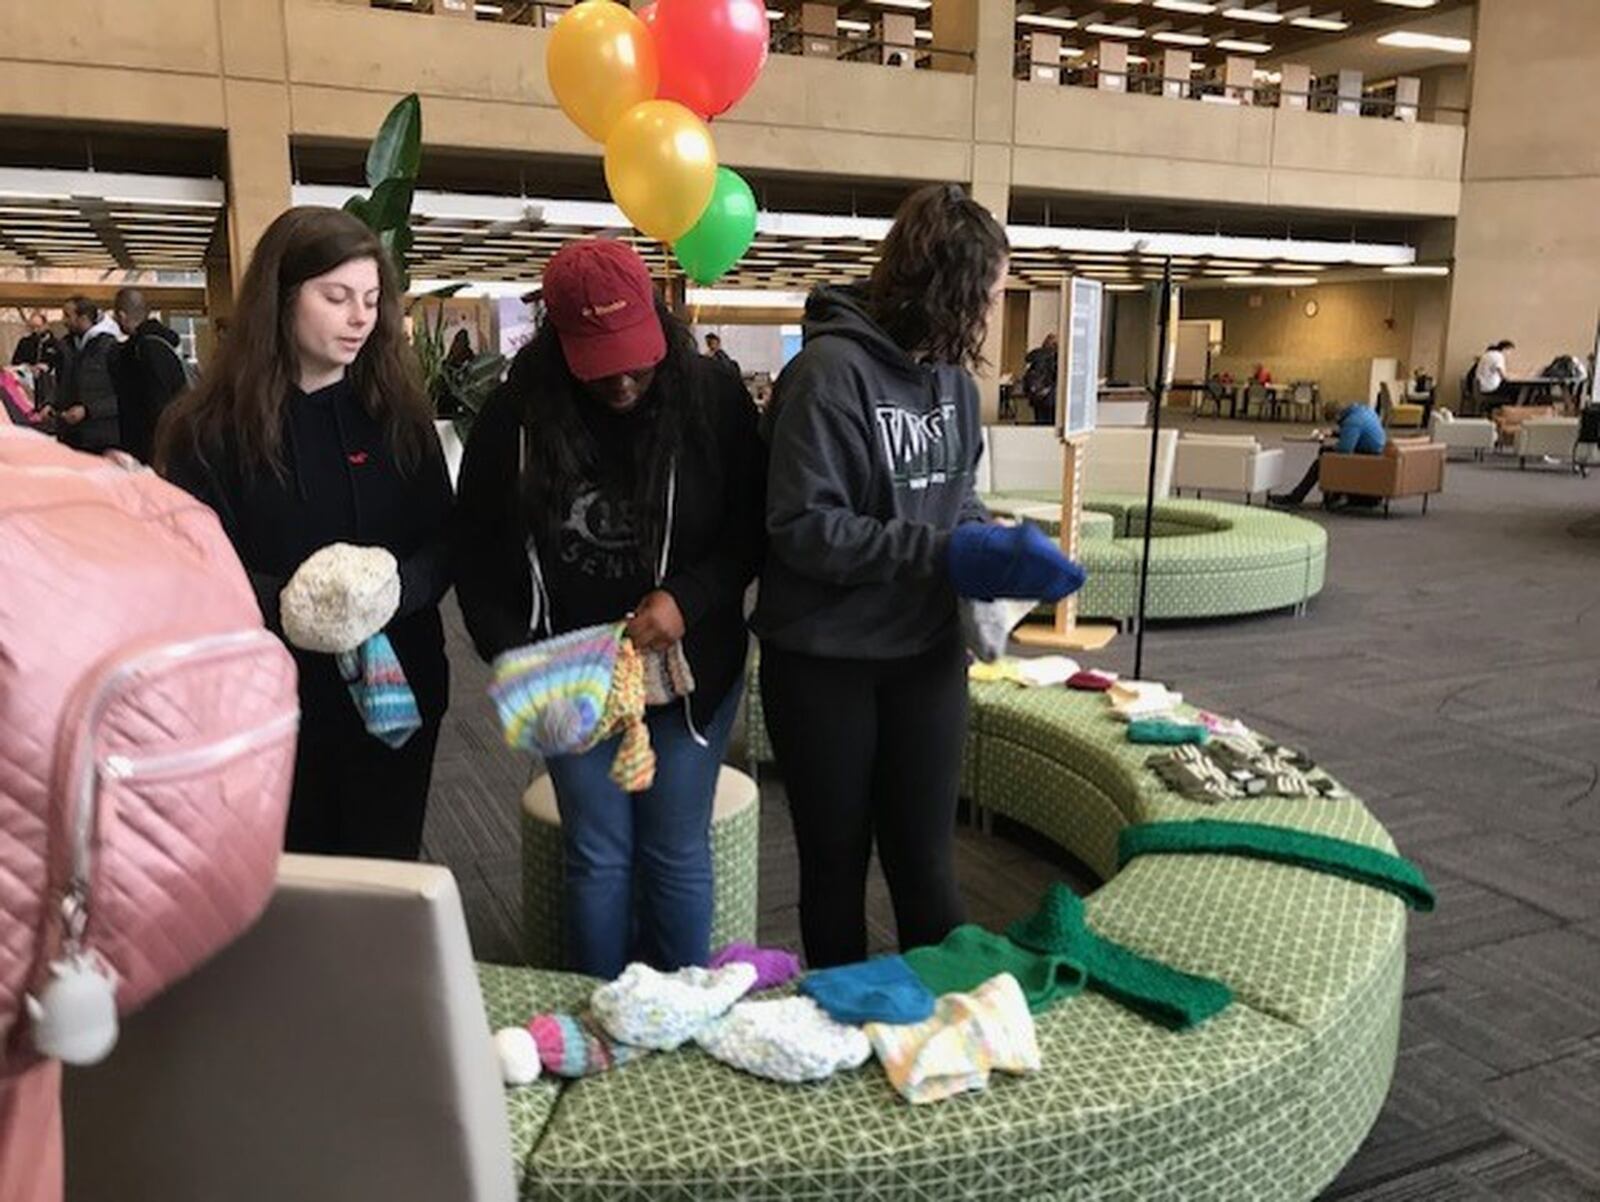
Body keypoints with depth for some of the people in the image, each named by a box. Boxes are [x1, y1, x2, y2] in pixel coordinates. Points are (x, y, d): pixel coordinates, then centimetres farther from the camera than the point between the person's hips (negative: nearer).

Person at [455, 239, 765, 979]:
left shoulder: (712, 398, -10)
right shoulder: (516, 416, -9)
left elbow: (753, 529, -4)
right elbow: (479, 557, -1)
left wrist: (690, 599, -19)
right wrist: (516, 658, -12)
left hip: (690, 670, 0)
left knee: (676, 854, 10)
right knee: (597, 857, 10)